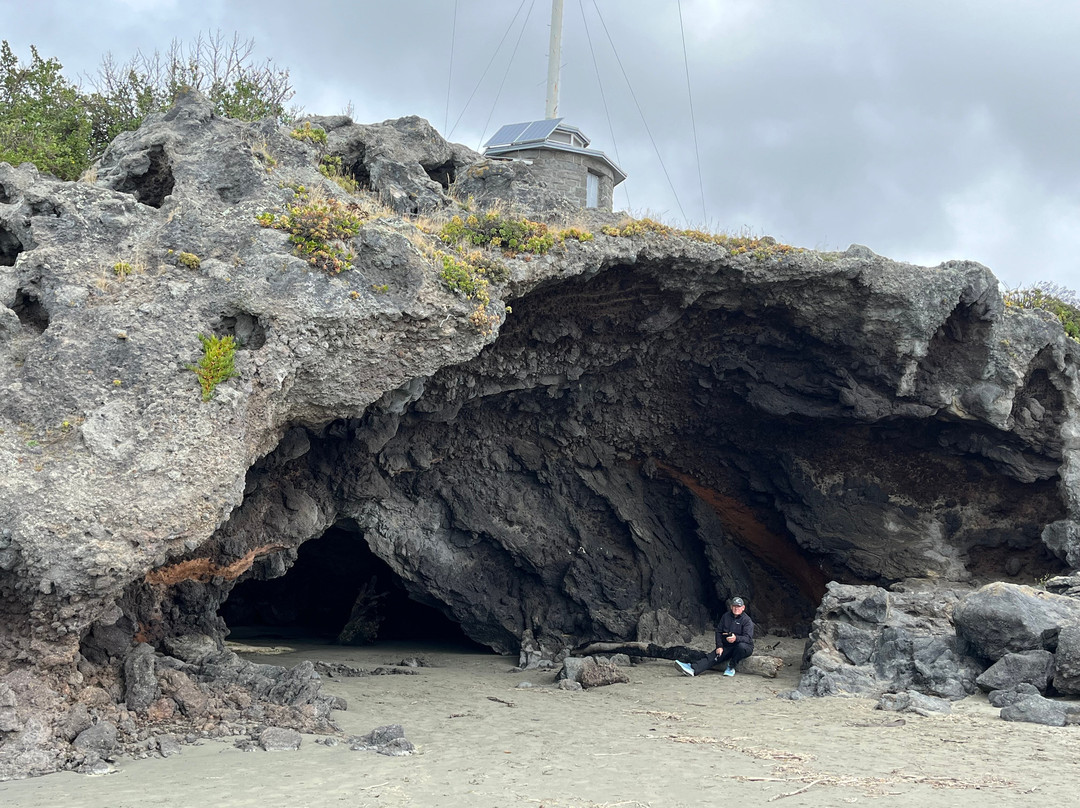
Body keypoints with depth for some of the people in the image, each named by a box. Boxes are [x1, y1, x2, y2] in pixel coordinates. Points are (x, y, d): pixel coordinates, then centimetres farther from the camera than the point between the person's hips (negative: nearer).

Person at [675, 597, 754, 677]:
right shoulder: (726, 616, 9)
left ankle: (731, 667, -19)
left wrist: (736, 638, -41)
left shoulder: (747, 620, -9)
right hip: (727, 647, 4)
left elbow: (748, 638, -21)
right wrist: (719, 646, -5)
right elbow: (719, 632, 11)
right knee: (711, 657, -19)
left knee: (741, 646, -40)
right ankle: (693, 669, -40)